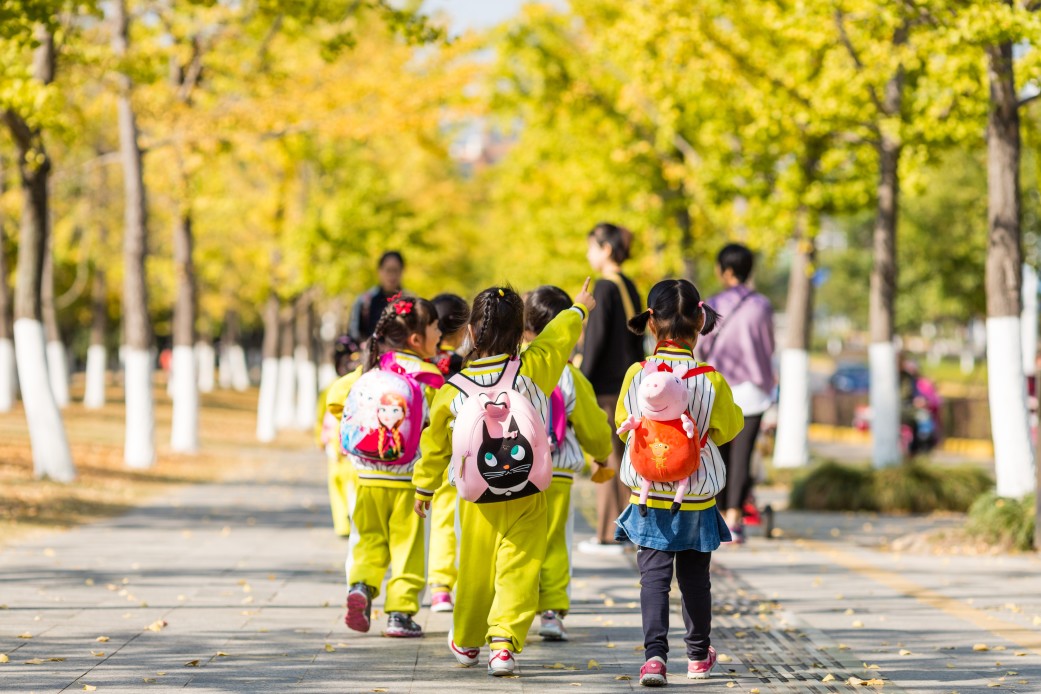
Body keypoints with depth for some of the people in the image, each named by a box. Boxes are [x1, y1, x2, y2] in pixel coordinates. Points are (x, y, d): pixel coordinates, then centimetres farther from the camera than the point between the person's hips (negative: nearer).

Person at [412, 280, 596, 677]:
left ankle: (466, 643, 32)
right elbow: (559, 336, 10)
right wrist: (580, 308, 31)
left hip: (478, 501, 2)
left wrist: (424, 487, 23)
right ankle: (504, 643, -13)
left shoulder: (453, 391, -7)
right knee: (518, 573, -1)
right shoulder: (532, 370, -10)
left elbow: (435, 444, 6)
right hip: (527, 499, -2)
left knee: (475, 570, 15)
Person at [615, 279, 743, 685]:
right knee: (695, 576, 15)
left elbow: (623, 424, 4)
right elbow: (728, 427, 2)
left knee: (654, 576, 1)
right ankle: (698, 655, 28)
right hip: (697, 498, 0)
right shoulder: (711, 381, -13)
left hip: (650, 498, 0)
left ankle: (655, 652, -14)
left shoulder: (636, 374, -11)